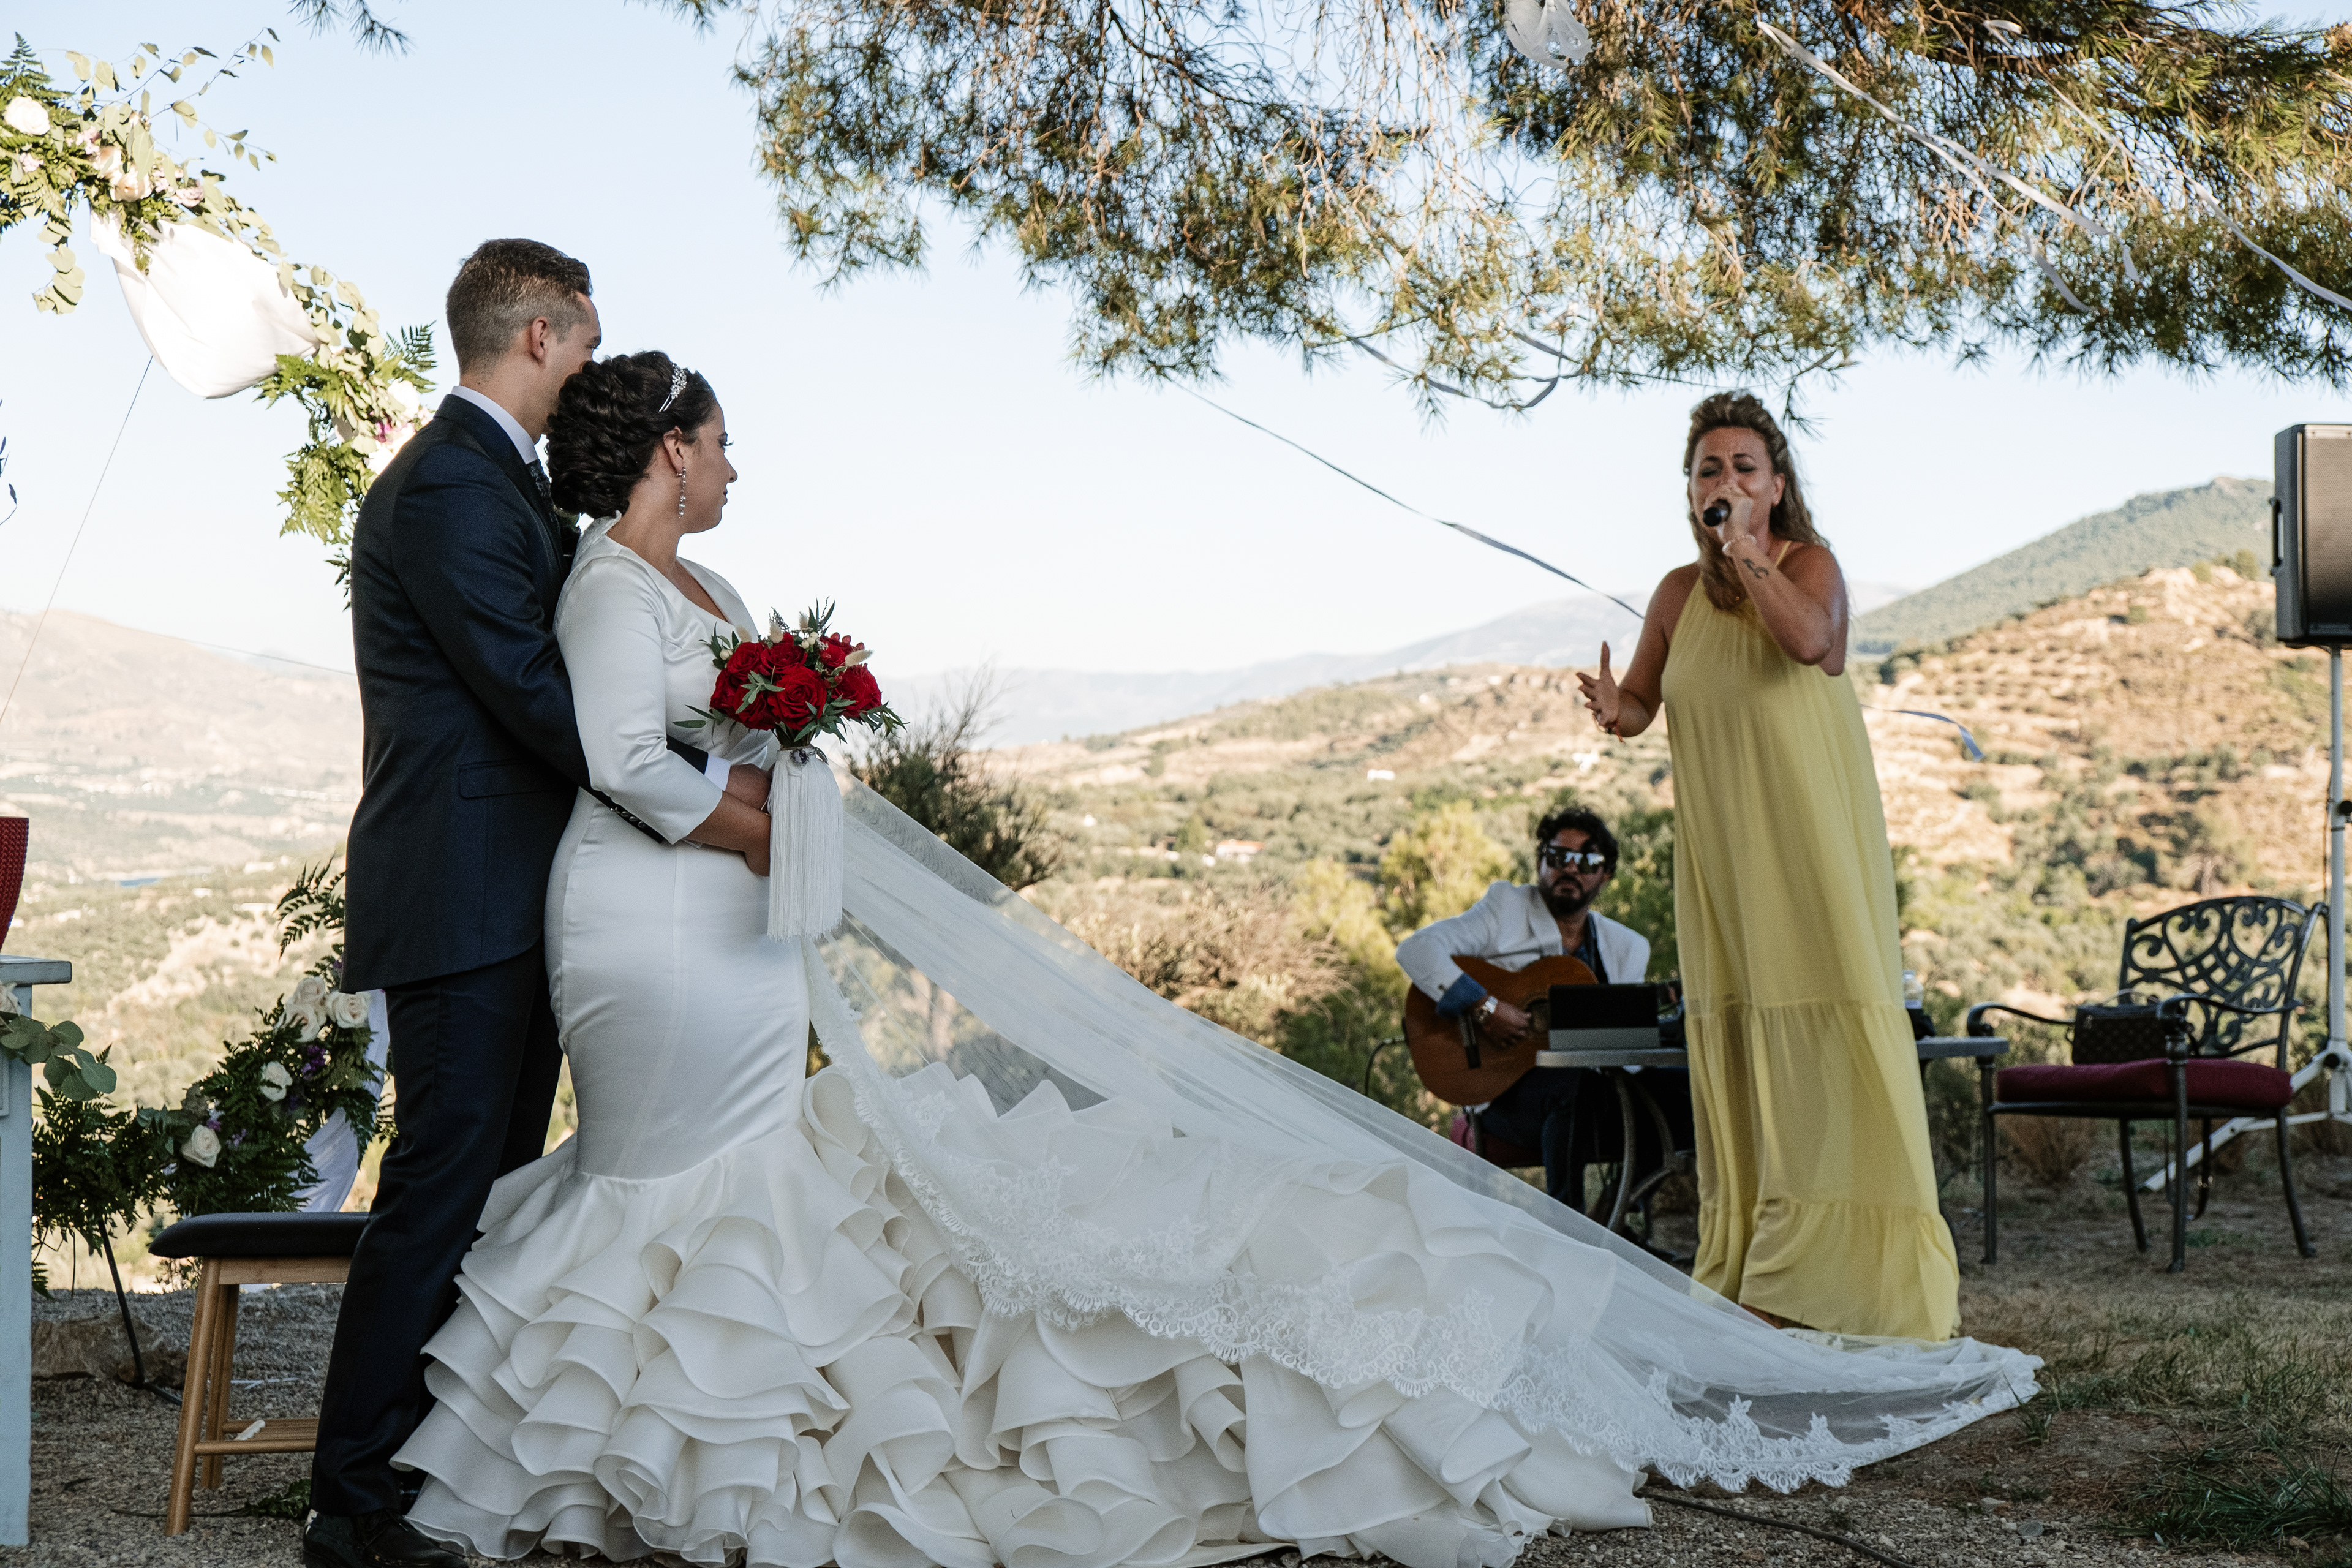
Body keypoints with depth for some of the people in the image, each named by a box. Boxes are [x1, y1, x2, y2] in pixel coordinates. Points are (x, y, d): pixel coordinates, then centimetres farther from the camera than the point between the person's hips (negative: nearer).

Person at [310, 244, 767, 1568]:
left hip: (513, 899, 11)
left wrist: (716, 773, 3)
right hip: (462, 898, -11)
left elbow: (551, 673, 16)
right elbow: (532, 690, -20)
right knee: (444, 1184, -9)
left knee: (498, 1184, 13)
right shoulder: (449, 487, -14)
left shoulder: (507, 479, 18)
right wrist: (702, 800, -16)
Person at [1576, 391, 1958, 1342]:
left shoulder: (1809, 562, -4)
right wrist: (1612, 706, -6)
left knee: (1831, 1036, -11)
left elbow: (1810, 638, -26)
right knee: (1730, 1040, 4)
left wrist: (1744, 548, -23)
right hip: (1720, 853, 5)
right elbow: (1641, 705, 17)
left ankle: (1868, 1279, -8)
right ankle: (1746, 1275, 11)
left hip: (1815, 839, -5)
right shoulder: (1680, 594, 9)